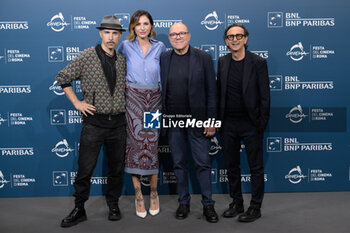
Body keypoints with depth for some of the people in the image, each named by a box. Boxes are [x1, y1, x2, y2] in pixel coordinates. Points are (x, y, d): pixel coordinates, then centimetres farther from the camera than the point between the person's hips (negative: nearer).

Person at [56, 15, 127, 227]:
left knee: (116, 167, 11)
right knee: (85, 168, 0)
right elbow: (63, 78, 2)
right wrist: (76, 102, -3)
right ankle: (79, 210, 16)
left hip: (118, 122, 4)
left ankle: (114, 205, 27)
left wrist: (126, 103, 8)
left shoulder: (123, 60, 9)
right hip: (94, 122, -3)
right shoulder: (87, 57, -3)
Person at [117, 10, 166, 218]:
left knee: (152, 145, 0)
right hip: (133, 99, -1)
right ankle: (138, 195, 10)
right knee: (135, 144, -2)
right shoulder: (126, 46, 5)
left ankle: (154, 193, 15)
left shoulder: (160, 47, 7)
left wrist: (163, 93, 9)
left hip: (154, 99, 1)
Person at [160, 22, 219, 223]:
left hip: (197, 120, -2)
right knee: (179, 163, 12)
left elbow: (211, 91, -3)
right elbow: (160, 89, 10)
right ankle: (184, 202, 27)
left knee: (203, 163, 4)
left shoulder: (203, 57, -2)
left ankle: (208, 204, 19)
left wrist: (211, 121, -7)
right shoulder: (163, 59, 6)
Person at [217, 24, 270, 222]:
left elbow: (265, 96, -6)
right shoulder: (222, 62, 7)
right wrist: (218, 120, 5)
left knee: (256, 167, 6)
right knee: (231, 166, 14)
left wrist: (262, 124, -10)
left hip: (250, 124, -4)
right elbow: (219, 92, 10)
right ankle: (236, 203, 30)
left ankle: (255, 208, 19)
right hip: (228, 124, 5)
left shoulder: (258, 62, -6)